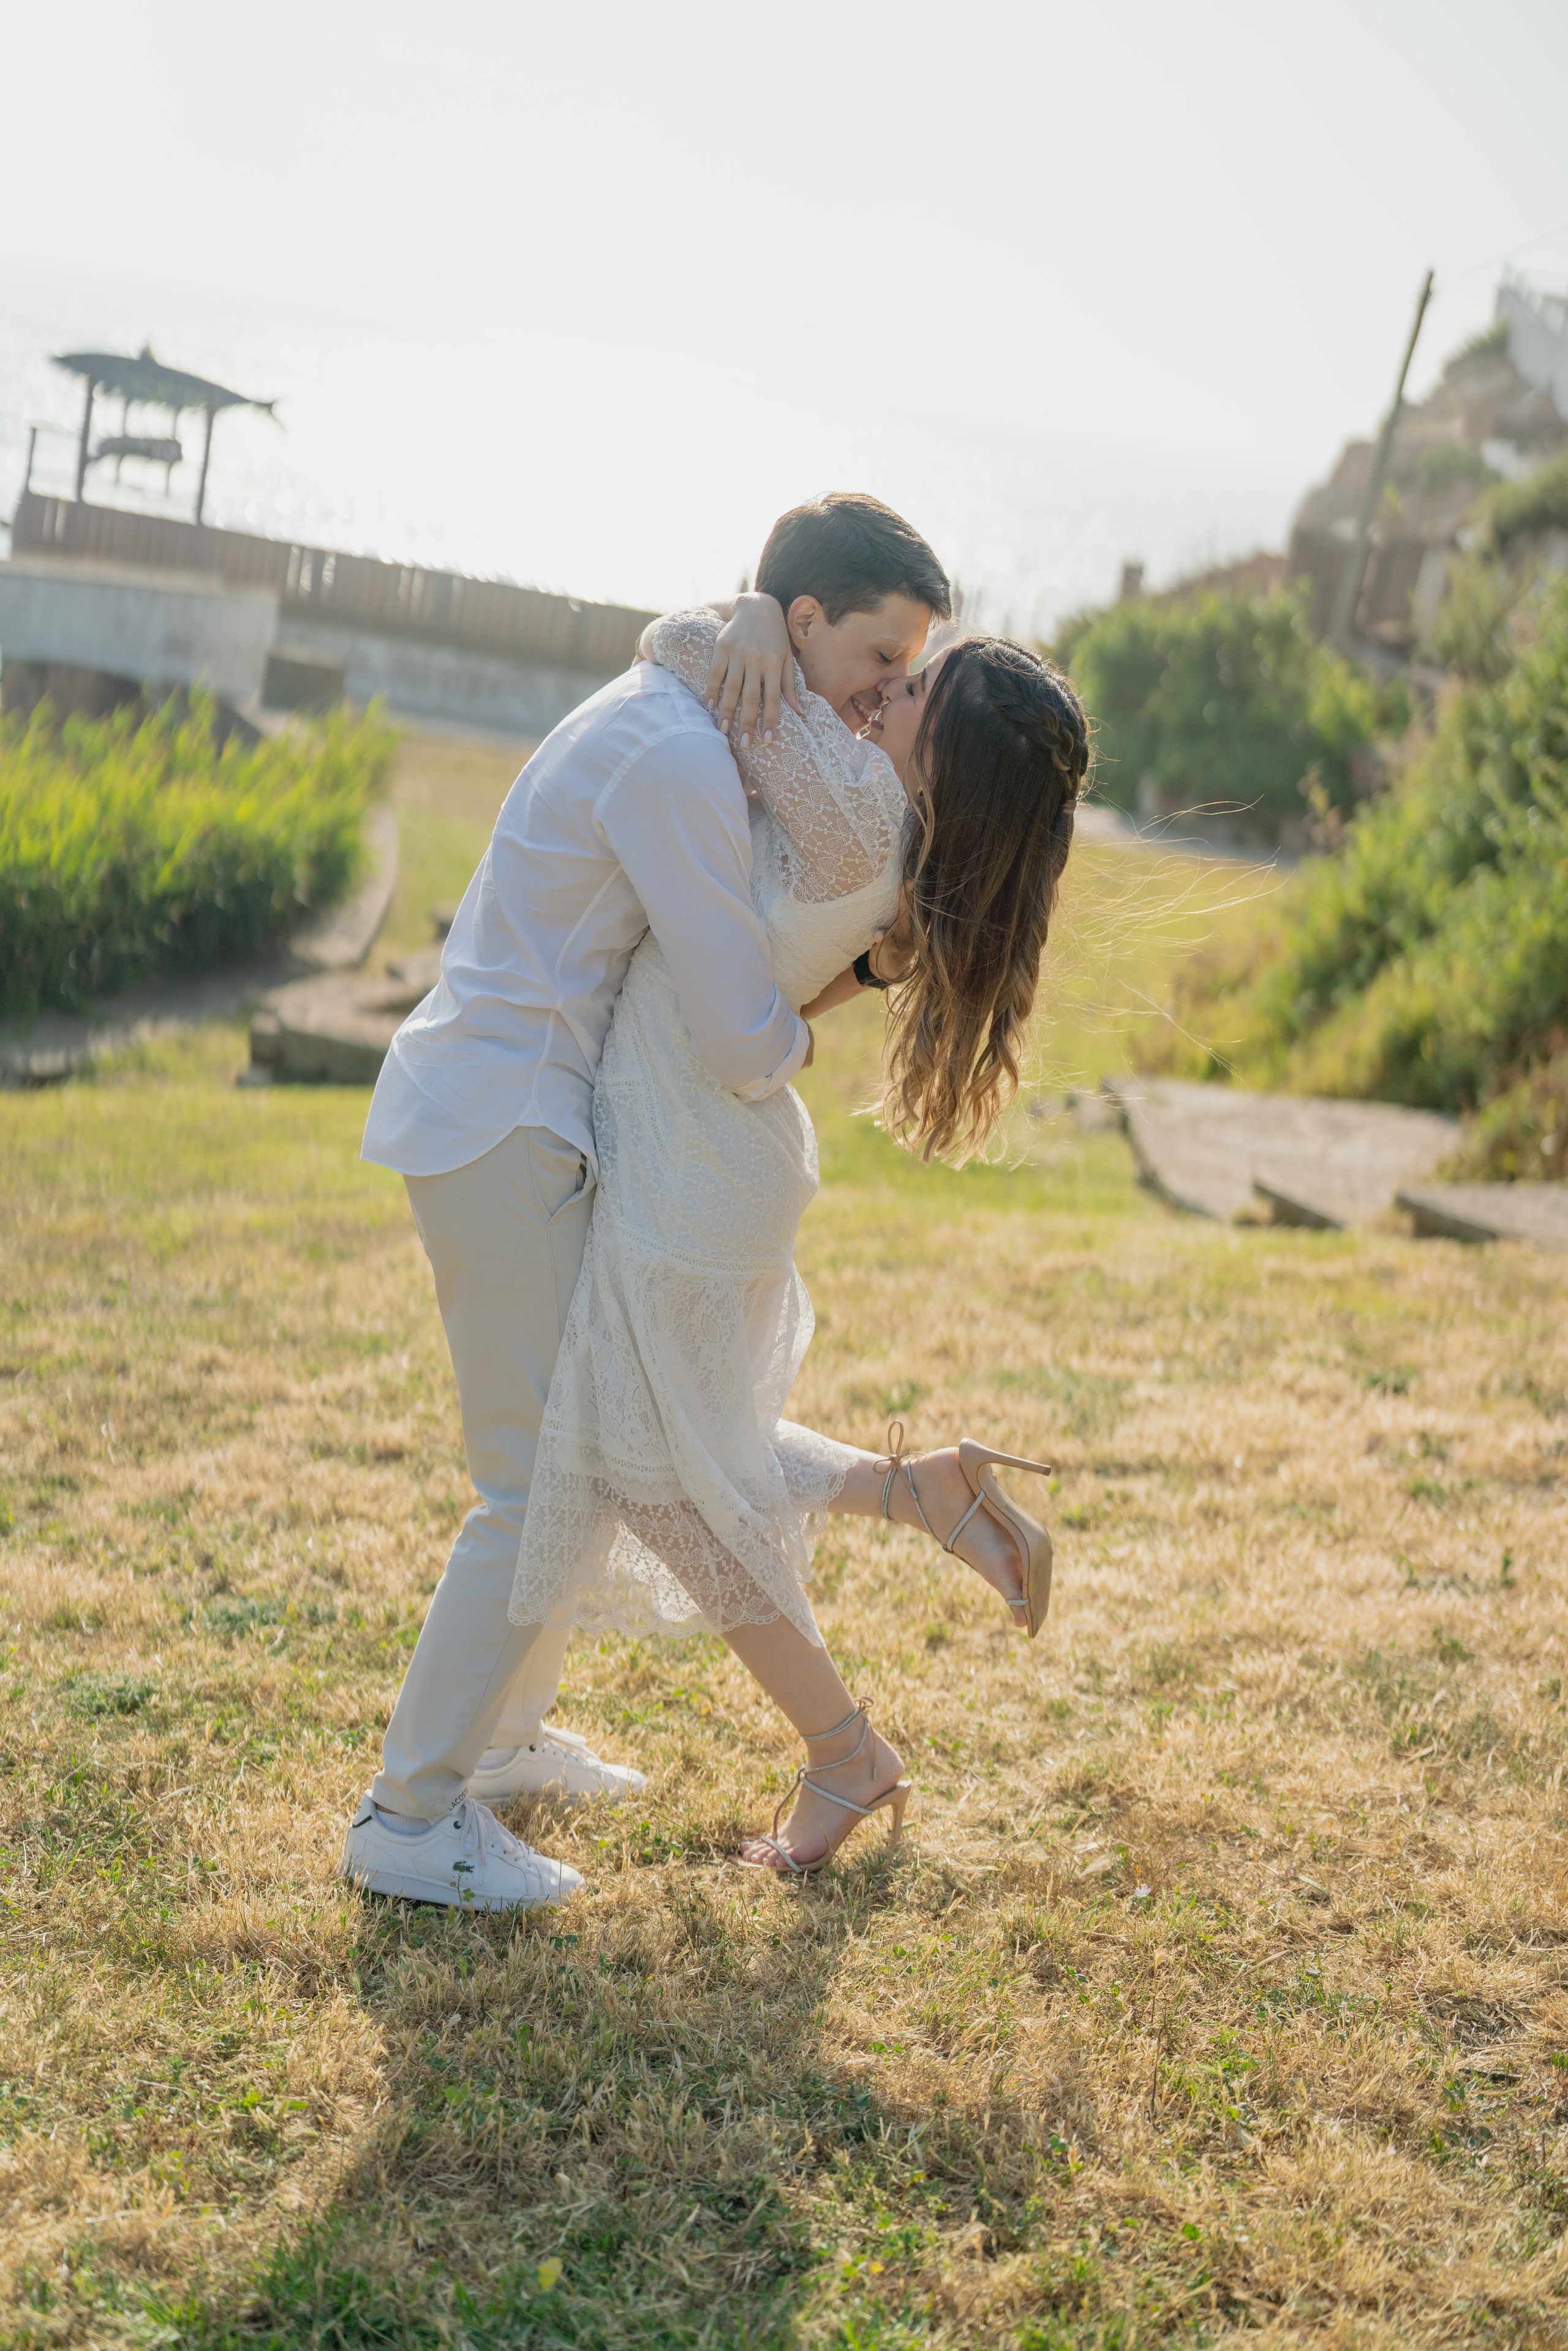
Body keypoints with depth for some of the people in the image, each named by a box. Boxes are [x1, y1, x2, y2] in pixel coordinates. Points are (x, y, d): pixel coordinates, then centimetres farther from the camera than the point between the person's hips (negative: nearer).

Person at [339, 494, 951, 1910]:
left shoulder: (682, 720, 12)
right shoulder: (679, 758, -21)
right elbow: (744, 1043, -22)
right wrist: (799, 1039, 1)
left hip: (517, 1116, 10)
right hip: (504, 1128, -10)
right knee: (546, 1481, -6)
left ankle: (499, 1732, 32)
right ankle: (410, 1818, 3)